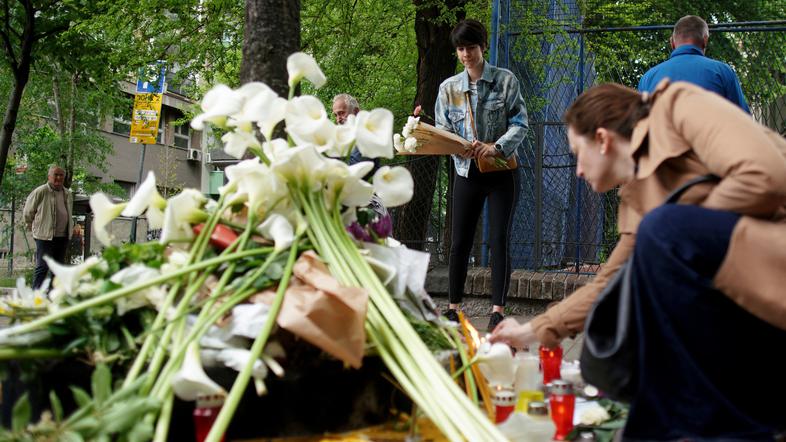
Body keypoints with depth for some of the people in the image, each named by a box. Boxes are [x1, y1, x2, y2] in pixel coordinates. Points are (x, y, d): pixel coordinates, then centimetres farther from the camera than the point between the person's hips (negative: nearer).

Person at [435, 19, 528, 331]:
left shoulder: (506, 80, -1)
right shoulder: (448, 88, 5)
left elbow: (520, 124, -5)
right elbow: (442, 132, 4)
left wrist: (497, 147, -22)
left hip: (501, 172, -2)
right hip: (467, 173, 2)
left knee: (499, 240, -5)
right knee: (459, 243, 3)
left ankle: (498, 311, -2)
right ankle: (453, 309, 12)